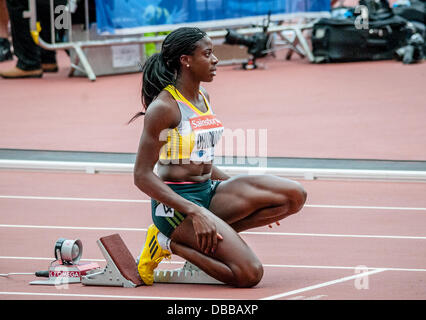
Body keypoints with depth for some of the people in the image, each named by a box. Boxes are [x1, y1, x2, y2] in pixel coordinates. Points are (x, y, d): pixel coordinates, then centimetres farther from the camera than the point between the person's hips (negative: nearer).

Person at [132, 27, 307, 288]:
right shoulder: (163, 107, -15)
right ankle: (171, 242, -3)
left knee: (294, 196, -6)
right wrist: (195, 212, -25)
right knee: (249, 274, -22)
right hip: (175, 203, -9)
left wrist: (244, 192, 13)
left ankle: (206, 237, -5)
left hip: (208, 191, 9)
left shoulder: (203, 97, 11)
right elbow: (142, 176, -17)